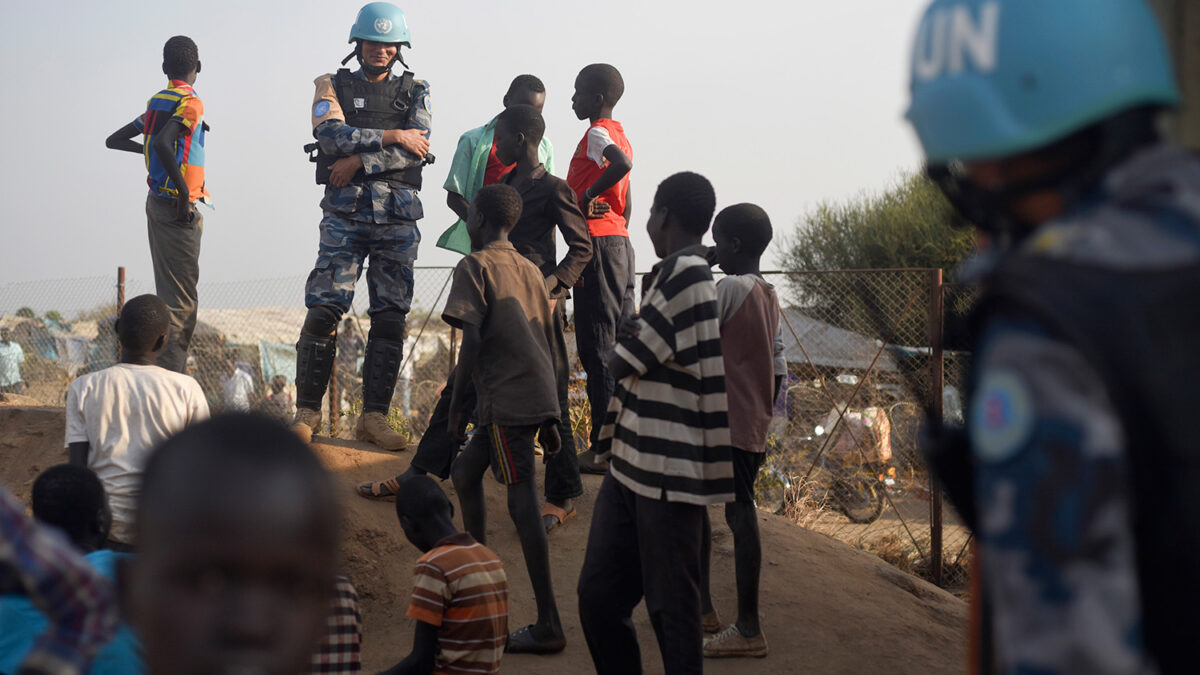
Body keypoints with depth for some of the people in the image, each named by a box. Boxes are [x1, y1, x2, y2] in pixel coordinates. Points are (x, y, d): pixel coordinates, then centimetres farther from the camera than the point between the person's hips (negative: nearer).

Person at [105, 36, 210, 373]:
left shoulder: (157, 102, 12)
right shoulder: (190, 103, -12)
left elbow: (114, 140, 18)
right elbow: (163, 143, -29)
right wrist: (184, 193, -24)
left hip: (157, 202, 9)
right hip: (179, 206, -9)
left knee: (168, 292, 14)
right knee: (181, 298, -9)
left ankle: (166, 373, 16)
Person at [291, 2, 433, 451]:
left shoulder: (415, 92, 12)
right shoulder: (334, 87, 10)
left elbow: (418, 148, -5)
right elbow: (332, 135, -9)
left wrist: (360, 160, -12)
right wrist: (390, 137, -12)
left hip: (397, 215, 2)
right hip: (345, 213, -2)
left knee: (390, 317, 0)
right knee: (323, 310, -10)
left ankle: (374, 417, 5)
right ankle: (307, 411, -3)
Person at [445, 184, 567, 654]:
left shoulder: (475, 266, -3)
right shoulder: (530, 270, 19)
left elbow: (472, 340, -13)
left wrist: (455, 406, -6)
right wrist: (549, 419, 20)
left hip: (507, 401, -8)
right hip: (538, 400, 8)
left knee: (522, 501, -9)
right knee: (465, 472, 22)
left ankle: (548, 627, -11)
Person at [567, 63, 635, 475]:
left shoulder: (596, 133, -10)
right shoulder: (618, 136, 18)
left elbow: (622, 164, -32)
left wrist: (589, 195, -20)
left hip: (597, 243, -9)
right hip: (620, 241, 9)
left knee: (597, 348, -8)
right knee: (619, 344, 10)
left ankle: (603, 448, -8)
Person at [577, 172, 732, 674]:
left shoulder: (686, 273, -14)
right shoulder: (672, 273, 16)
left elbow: (624, 362, -10)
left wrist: (620, 353, 10)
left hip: (668, 476, -9)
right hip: (629, 467, 9)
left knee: (672, 611, -1)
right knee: (597, 595, 10)